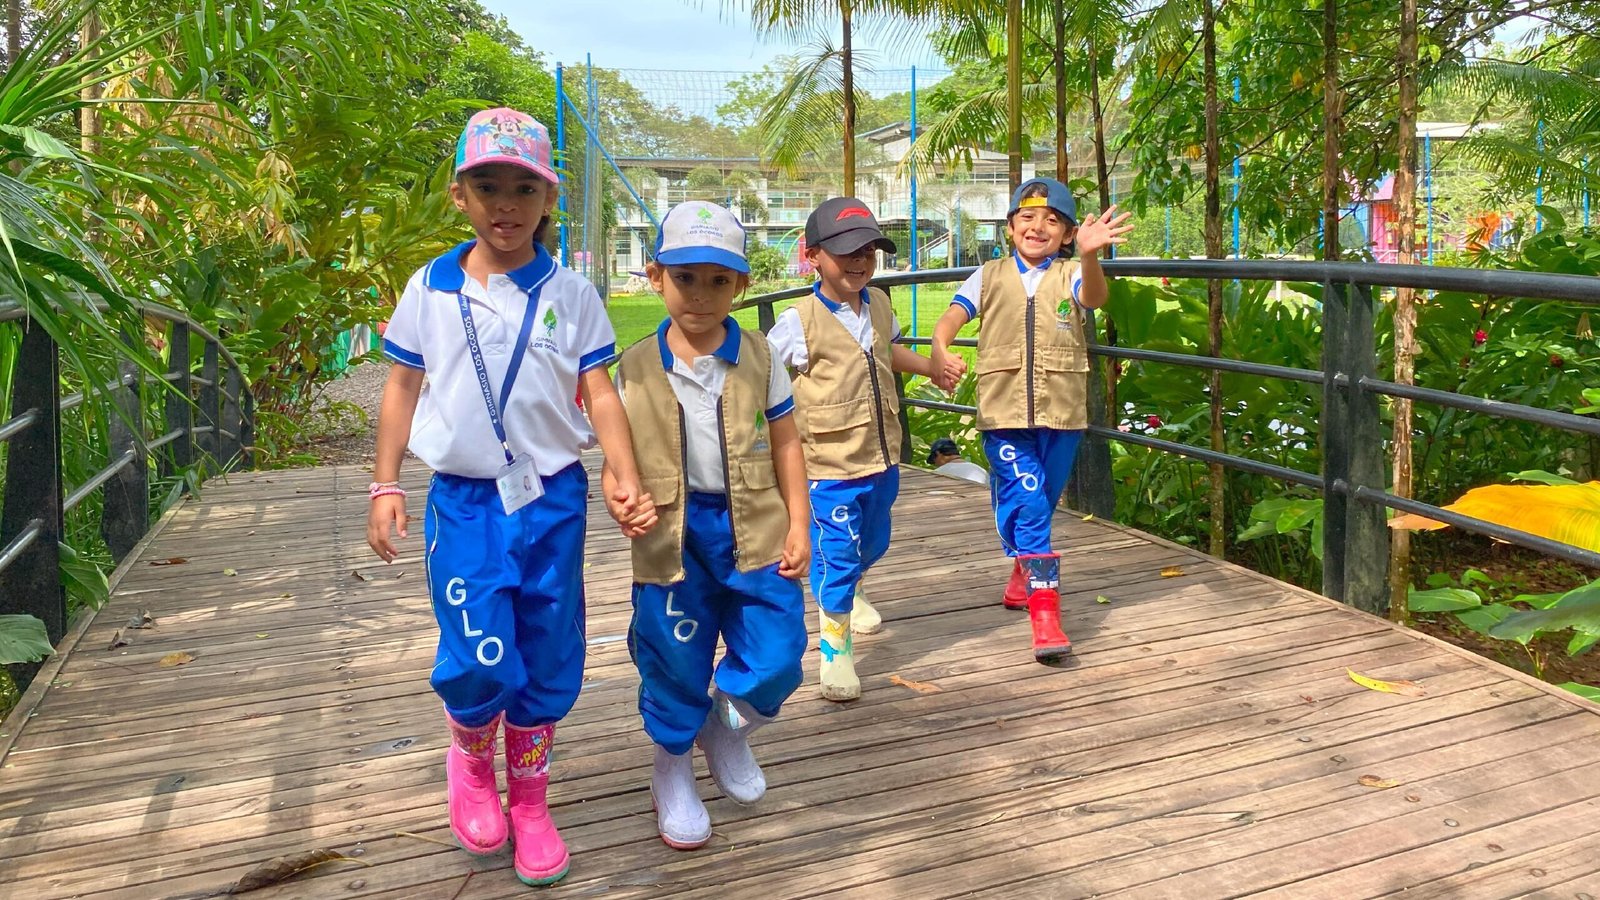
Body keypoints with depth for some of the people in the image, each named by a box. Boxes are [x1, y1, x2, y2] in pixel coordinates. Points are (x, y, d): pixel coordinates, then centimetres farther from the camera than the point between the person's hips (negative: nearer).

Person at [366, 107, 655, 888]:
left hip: (553, 501, 1)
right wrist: (385, 485, 6)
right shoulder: (430, 289, 1)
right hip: (463, 502, -1)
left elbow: (600, 393, -1)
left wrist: (627, 482, -13)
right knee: (479, 661, -9)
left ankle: (528, 797, 31)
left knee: (549, 664, 8)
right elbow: (402, 388, 9)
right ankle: (470, 758, 26)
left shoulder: (571, 295, 0)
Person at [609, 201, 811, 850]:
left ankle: (727, 730, 33)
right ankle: (673, 769, 36)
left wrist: (798, 526, 2)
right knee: (675, 662, 10)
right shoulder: (636, 368, -1)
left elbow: (785, 443, 6)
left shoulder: (758, 359, 1)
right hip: (674, 536, -1)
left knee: (776, 657, 0)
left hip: (753, 529, 1)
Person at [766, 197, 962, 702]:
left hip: (882, 458, 7)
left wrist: (932, 370, 38)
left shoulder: (879, 305, 5)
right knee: (836, 555, -2)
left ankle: (847, 593, 55)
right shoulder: (799, 323, -16)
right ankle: (835, 650, 14)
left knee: (873, 543, 24)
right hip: (831, 468, -7)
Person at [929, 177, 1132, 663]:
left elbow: (1094, 296, -20)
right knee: (1027, 503, -12)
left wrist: (1090, 255, -43)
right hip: (1004, 412, -1)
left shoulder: (1071, 276, 2)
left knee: (1039, 504, 16)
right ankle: (1043, 608, -9)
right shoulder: (990, 276, 6)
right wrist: (940, 350, -29)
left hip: (1061, 413, 1)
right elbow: (952, 316, -6)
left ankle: (1024, 572, 42)